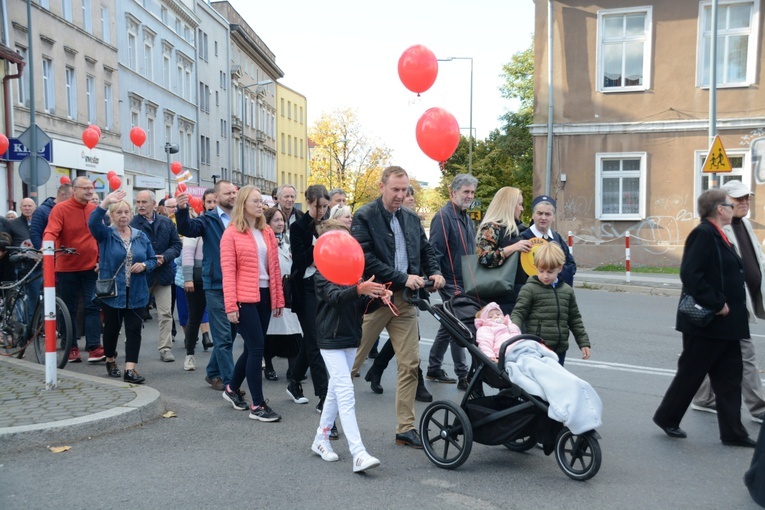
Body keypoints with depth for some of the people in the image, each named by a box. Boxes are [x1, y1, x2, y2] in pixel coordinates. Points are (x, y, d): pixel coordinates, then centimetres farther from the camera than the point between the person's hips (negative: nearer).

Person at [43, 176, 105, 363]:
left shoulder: (95, 210, 4)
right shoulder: (60, 209, -8)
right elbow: (50, 232, -18)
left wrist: (101, 259, 5)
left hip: (91, 267, 2)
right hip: (67, 269, -2)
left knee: (92, 307, -2)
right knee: (69, 310, 8)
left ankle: (94, 348, -2)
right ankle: (72, 348, 19)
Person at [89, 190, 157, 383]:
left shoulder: (141, 236, 8)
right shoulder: (105, 234, -1)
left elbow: (153, 259, 11)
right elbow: (92, 223, -22)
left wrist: (144, 265, -12)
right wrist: (106, 202, -33)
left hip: (136, 293, 2)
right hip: (111, 291, -2)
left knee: (134, 329, -4)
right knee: (112, 328, 10)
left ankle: (130, 369, -4)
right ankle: (110, 361, 34)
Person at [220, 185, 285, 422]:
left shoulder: (267, 232, 11)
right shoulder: (232, 233, -6)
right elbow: (228, 272, -10)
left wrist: (278, 299, 11)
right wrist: (231, 305, -15)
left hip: (264, 296, 6)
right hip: (245, 298, -6)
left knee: (252, 348, 13)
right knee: (257, 347, -6)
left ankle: (232, 389, 34)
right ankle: (258, 405, 3)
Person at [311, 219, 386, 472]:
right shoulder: (323, 272, -9)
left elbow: (361, 307, 8)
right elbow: (334, 296, -28)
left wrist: (376, 296, -12)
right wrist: (358, 290, -46)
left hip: (351, 338, 7)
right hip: (331, 340, -7)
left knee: (336, 391, 16)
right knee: (346, 394, -13)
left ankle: (321, 439, 31)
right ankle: (358, 454, -16)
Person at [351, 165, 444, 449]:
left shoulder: (411, 218, 11)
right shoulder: (364, 217, -8)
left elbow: (425, 249, 18)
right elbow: (366, 259, -17)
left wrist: (434, 272, -3)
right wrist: (402, 278, -20)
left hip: (404, 299, 5)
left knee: (410, 363, 4)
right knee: (351, 362, 5)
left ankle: (405, 428, 14)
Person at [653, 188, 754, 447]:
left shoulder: (718, 235, 13)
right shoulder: (703, 234, -17)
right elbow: (690, 274, -27)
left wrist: (725, 305, 9)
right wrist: (716, 304, -23)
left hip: (724, 323, 9)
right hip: (705, 322, -9)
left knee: (729, 376, 11)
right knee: (691, 373, 4)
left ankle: (732, 431, 18)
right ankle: (666, 417, 22)